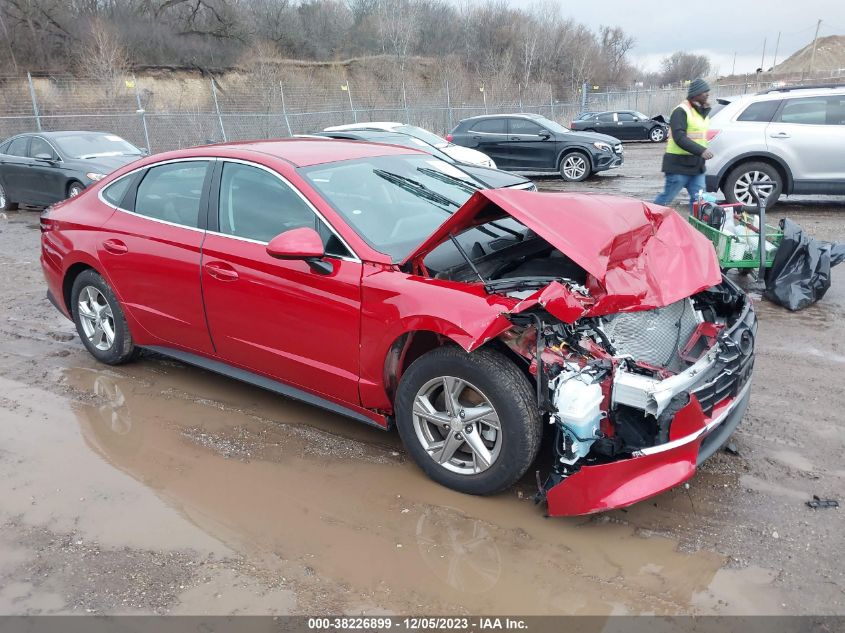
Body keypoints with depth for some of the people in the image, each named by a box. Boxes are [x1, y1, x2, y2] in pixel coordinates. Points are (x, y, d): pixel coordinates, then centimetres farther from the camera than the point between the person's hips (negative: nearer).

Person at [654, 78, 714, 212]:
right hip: (679, 165, -8)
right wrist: (701, 150, -32)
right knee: (667, 197, -1)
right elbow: (679, 138, -25)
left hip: (697, 165, 8)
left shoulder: (701, 111, 17)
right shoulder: (681, 111, -13)